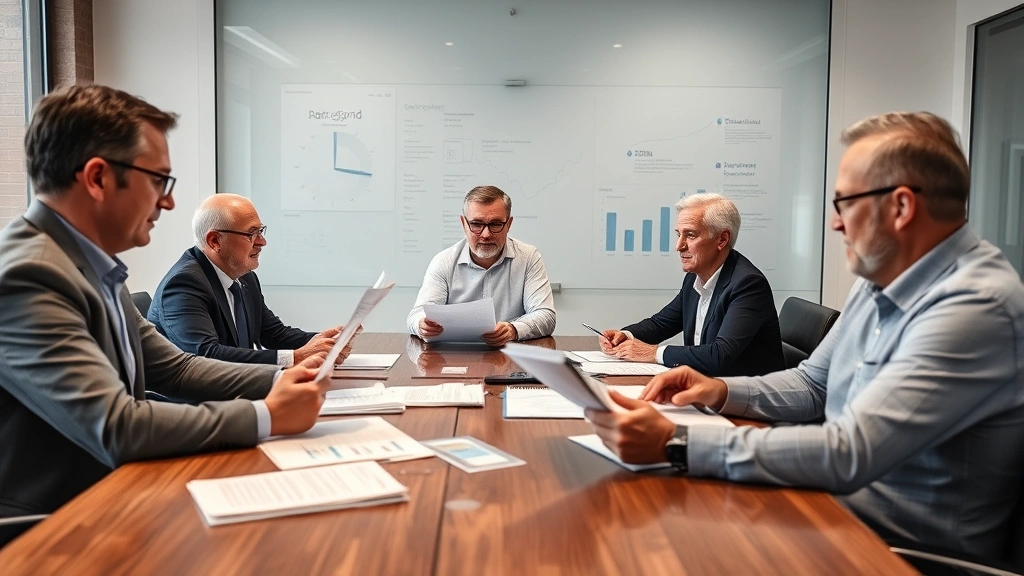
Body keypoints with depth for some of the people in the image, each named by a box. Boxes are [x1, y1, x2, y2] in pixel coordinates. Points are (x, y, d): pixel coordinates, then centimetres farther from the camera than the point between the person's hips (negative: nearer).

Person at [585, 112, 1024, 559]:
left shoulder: (978, 305, -24)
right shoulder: (880, 281, 5)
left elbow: (848, 456, -31)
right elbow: (813, 383, 15)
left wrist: (675, 443, -32)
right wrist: (721, 391, -3)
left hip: (908, 544, -7)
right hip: (833, 498, 7)